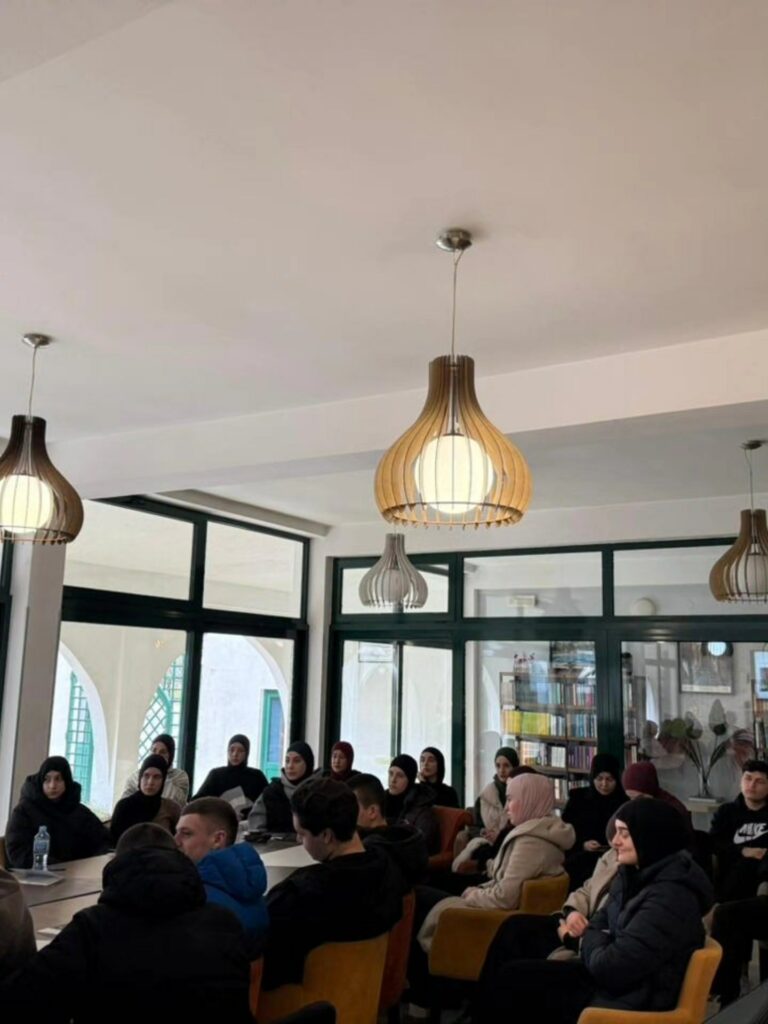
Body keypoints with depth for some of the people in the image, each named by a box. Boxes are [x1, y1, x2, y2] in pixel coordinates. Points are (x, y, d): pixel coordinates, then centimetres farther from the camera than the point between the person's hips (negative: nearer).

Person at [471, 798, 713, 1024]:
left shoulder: (670, 897, -25)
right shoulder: (637, 875, 5)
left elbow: (611, 968, -27)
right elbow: (600, 924, 14)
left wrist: (591, 940, -5)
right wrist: (594, 941, -9)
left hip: (630, 1001, -9)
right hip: (607, 978, 9)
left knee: (511, 980, -7)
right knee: (511, 973, 0)